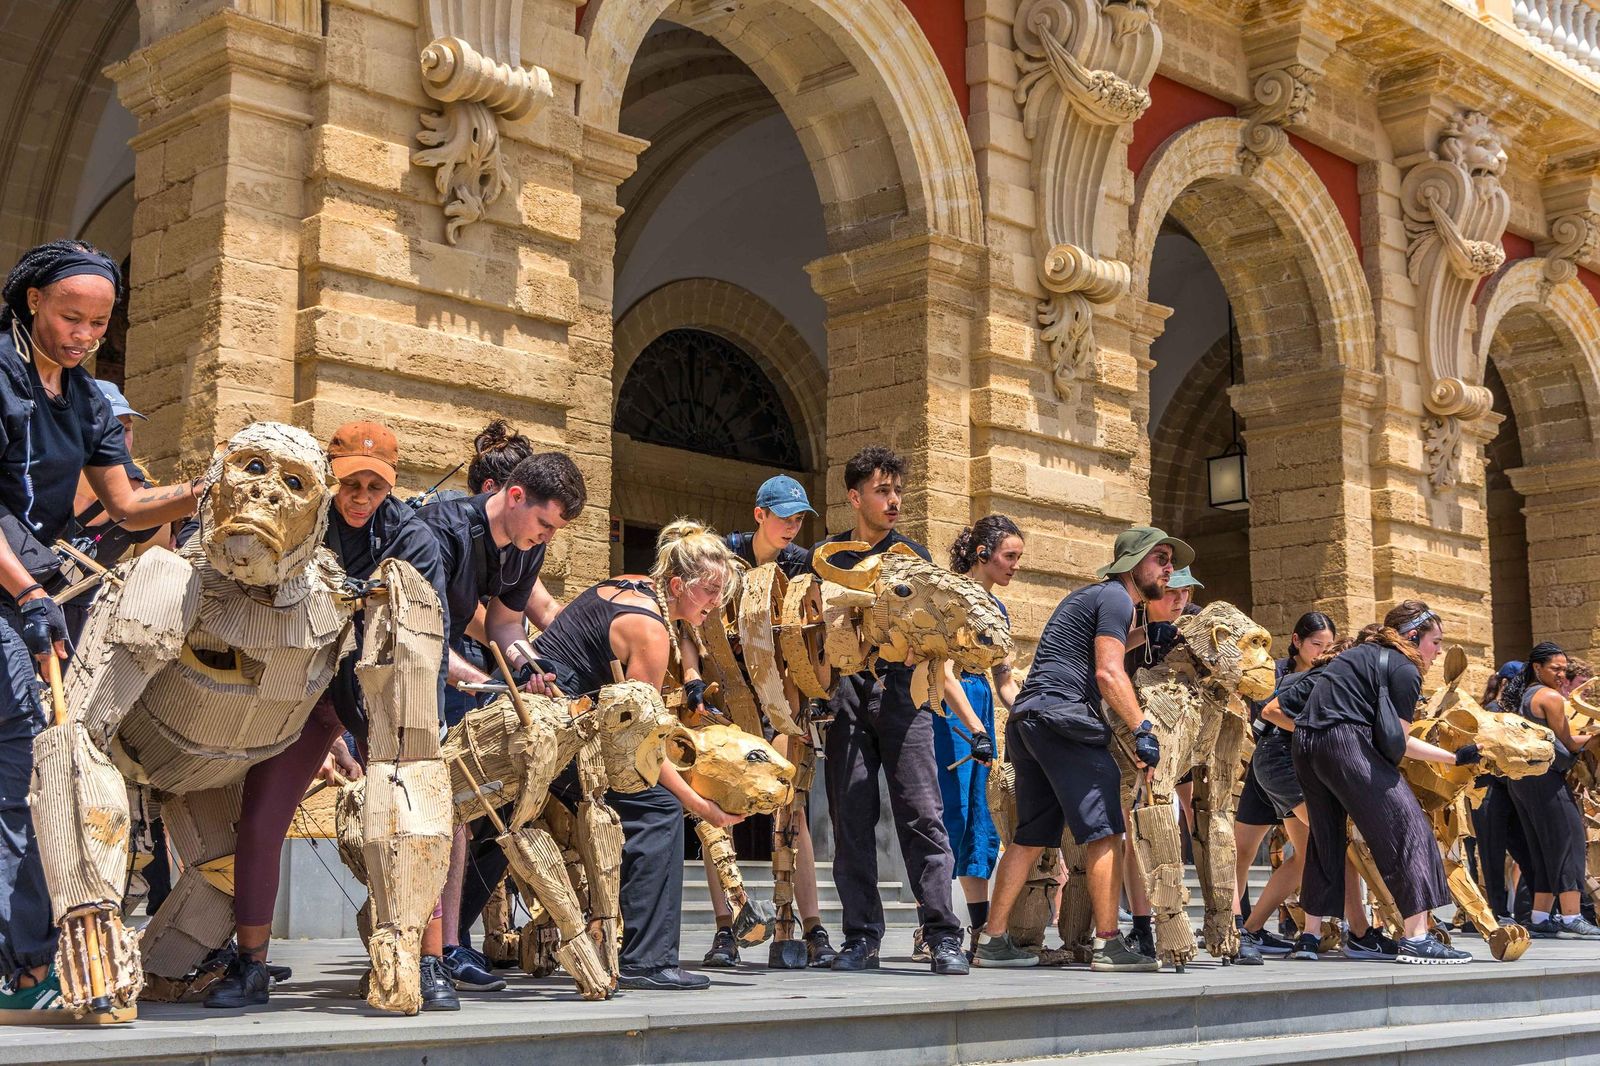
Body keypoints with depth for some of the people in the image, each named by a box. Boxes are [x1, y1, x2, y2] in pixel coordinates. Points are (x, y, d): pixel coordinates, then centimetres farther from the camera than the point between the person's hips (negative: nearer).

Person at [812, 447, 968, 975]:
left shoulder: (913, 556, 12)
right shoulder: (825, 557, 14)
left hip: (900, 690, -1)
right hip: (846, 694, 1)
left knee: (922, 813, -8)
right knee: (851, 818, 0)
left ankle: (943, 937, -7)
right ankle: (861, 937, 7)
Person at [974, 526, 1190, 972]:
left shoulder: (1091, 596, 28)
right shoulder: (1116, 597, -3)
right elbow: (1109, 673, -13)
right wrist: (1143, 730, -15)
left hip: (1026, 718, 10)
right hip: (1062, 717, -10)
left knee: (1031, 836, 11)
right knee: (1104, 831, -8)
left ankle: (992, 940, 10)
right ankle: (1108, 944, -11)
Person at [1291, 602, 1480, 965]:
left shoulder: (1363, 654, 26)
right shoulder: (1404, 668, 0)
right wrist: (1454, 757, 4)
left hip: (1305, 742, 9)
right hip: (1344, 741, -9)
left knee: (1326, 836, 19)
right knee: (1406, 825, -6)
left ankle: (1310, 934, 23)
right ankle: (1415, 938, -13)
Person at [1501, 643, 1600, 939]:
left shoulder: (1524, 696, 19)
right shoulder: (1551, 696, -8)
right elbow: (1567, 743, -7)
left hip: (1519, 780, 9)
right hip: (1544, 778, -9)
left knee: (1543, 850, 11)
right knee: (1568, 842, -8)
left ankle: (1541, 919, 10)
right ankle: (1571, 919, -12)